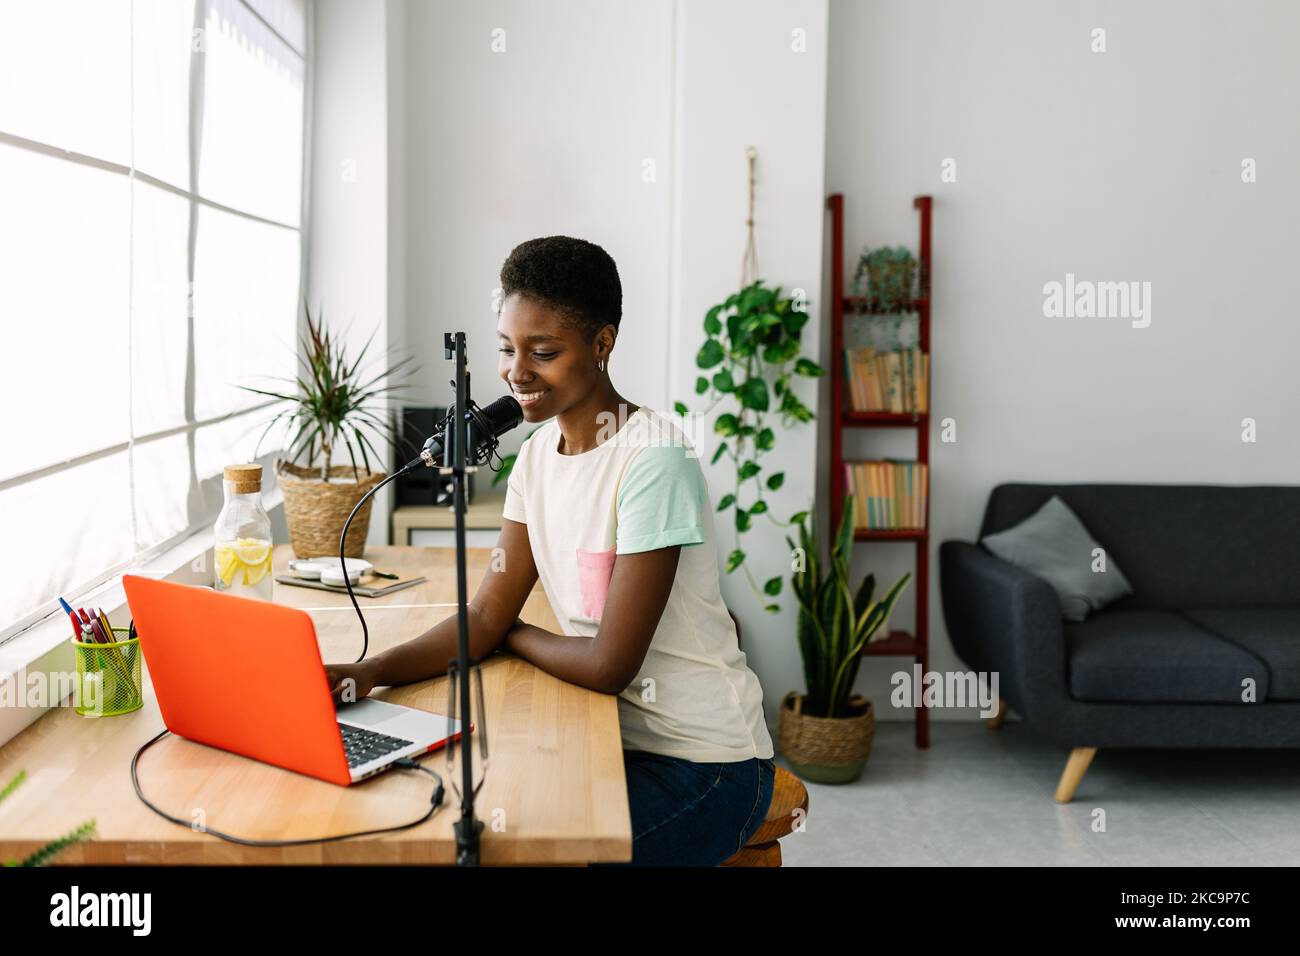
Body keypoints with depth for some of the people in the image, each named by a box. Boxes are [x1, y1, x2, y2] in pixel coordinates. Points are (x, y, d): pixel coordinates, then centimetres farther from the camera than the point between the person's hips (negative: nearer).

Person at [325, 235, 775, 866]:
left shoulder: (653, 461, -22)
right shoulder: (539, 452, 4)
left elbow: (609, 664, -22)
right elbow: (485, 618, -1)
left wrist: (513, 635, -5)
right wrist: (372, 671, -16)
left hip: (704, 765, -7)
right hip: (614, 735, 7)